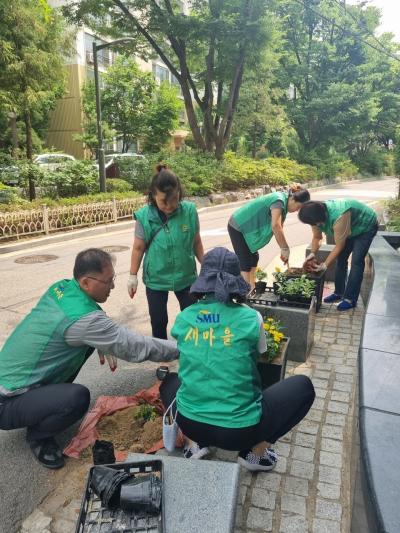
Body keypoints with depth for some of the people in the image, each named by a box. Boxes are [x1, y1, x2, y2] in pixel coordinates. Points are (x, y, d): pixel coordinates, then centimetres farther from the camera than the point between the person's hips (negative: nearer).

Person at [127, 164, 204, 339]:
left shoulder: (190, 211, -13)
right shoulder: (145, 216, -16)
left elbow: (196, 242, 0)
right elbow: (138, 248, -4)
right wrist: (133, 276, 1)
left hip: (186, 276, 1)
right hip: (156, 278, -1)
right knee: (158, 320, 10)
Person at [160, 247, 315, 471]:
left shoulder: (183, 319, -4)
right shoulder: (250, 318, -10)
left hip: (190, 423, 3)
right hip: (240, 430, -3)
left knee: (169, 382, 35)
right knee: (303, 386, 16)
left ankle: (195, 443, 17)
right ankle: (255, 451, 12)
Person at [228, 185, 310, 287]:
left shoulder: (283, 204, 5)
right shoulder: (279, 200, -25)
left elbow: (278, 229, 6)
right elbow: (275, 226, -36)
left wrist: (283, 250, -4)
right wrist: (285, 249, -30)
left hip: (246, 228, 10)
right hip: (238, 227, -10)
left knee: (254, 258, 14)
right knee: (245, 262, -8)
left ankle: (252, 289, 22)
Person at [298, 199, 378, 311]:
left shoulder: (339, 217, -44)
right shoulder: (317, 215, -21)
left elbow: (339, 246, -33)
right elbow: (316, 237, -7)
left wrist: (324, 265, -30)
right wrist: (312, 254, -24)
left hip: (366, 226, -7)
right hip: (350, 227, 8)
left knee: (357, 261, -15)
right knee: (341, 258, 5)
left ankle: (350, 299, -9)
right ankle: (339, 293, 17)